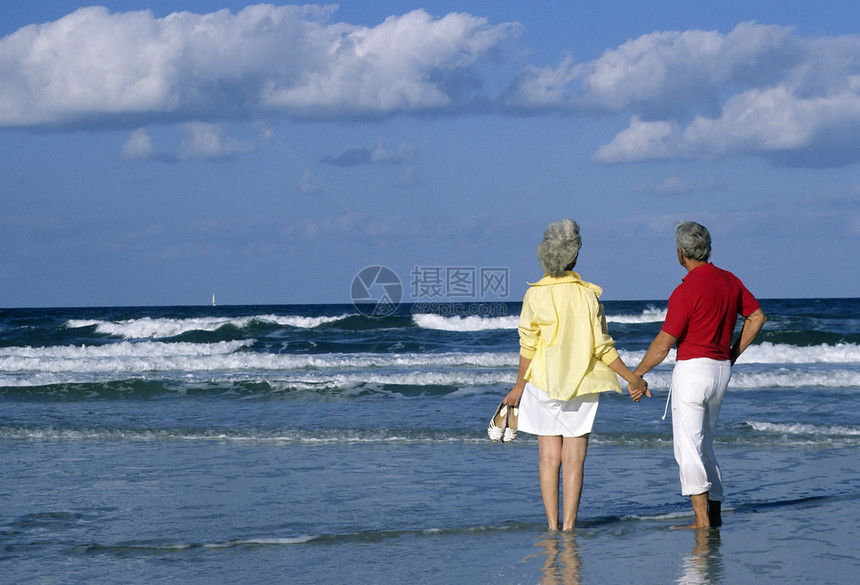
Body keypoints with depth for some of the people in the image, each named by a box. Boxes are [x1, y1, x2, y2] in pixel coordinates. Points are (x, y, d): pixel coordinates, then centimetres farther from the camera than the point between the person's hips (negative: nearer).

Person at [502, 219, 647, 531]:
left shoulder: (535, 295, -7)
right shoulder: (587, 295, -9)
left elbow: (528, 347, -2)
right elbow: (603, 348, -7)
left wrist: (519, 387, 10)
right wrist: (632, 378, 4)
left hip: (544, 382, 1)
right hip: (581, 386, -1)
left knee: (549, 458, 7)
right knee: (573, 459, 2)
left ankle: (552, 526, 6)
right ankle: (568, 526, 0)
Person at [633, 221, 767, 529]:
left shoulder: (686, 291, -16)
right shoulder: (730, 281, 6)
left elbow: (663, 344, -13)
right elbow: (757, 316, 16)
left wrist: (636, 375, -1)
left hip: (693, 368, -8)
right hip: (721, 371, 8)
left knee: (689, 448, -7)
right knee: (705, 445, 19)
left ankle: (701, 519, -14)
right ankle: (714, 514, 20)